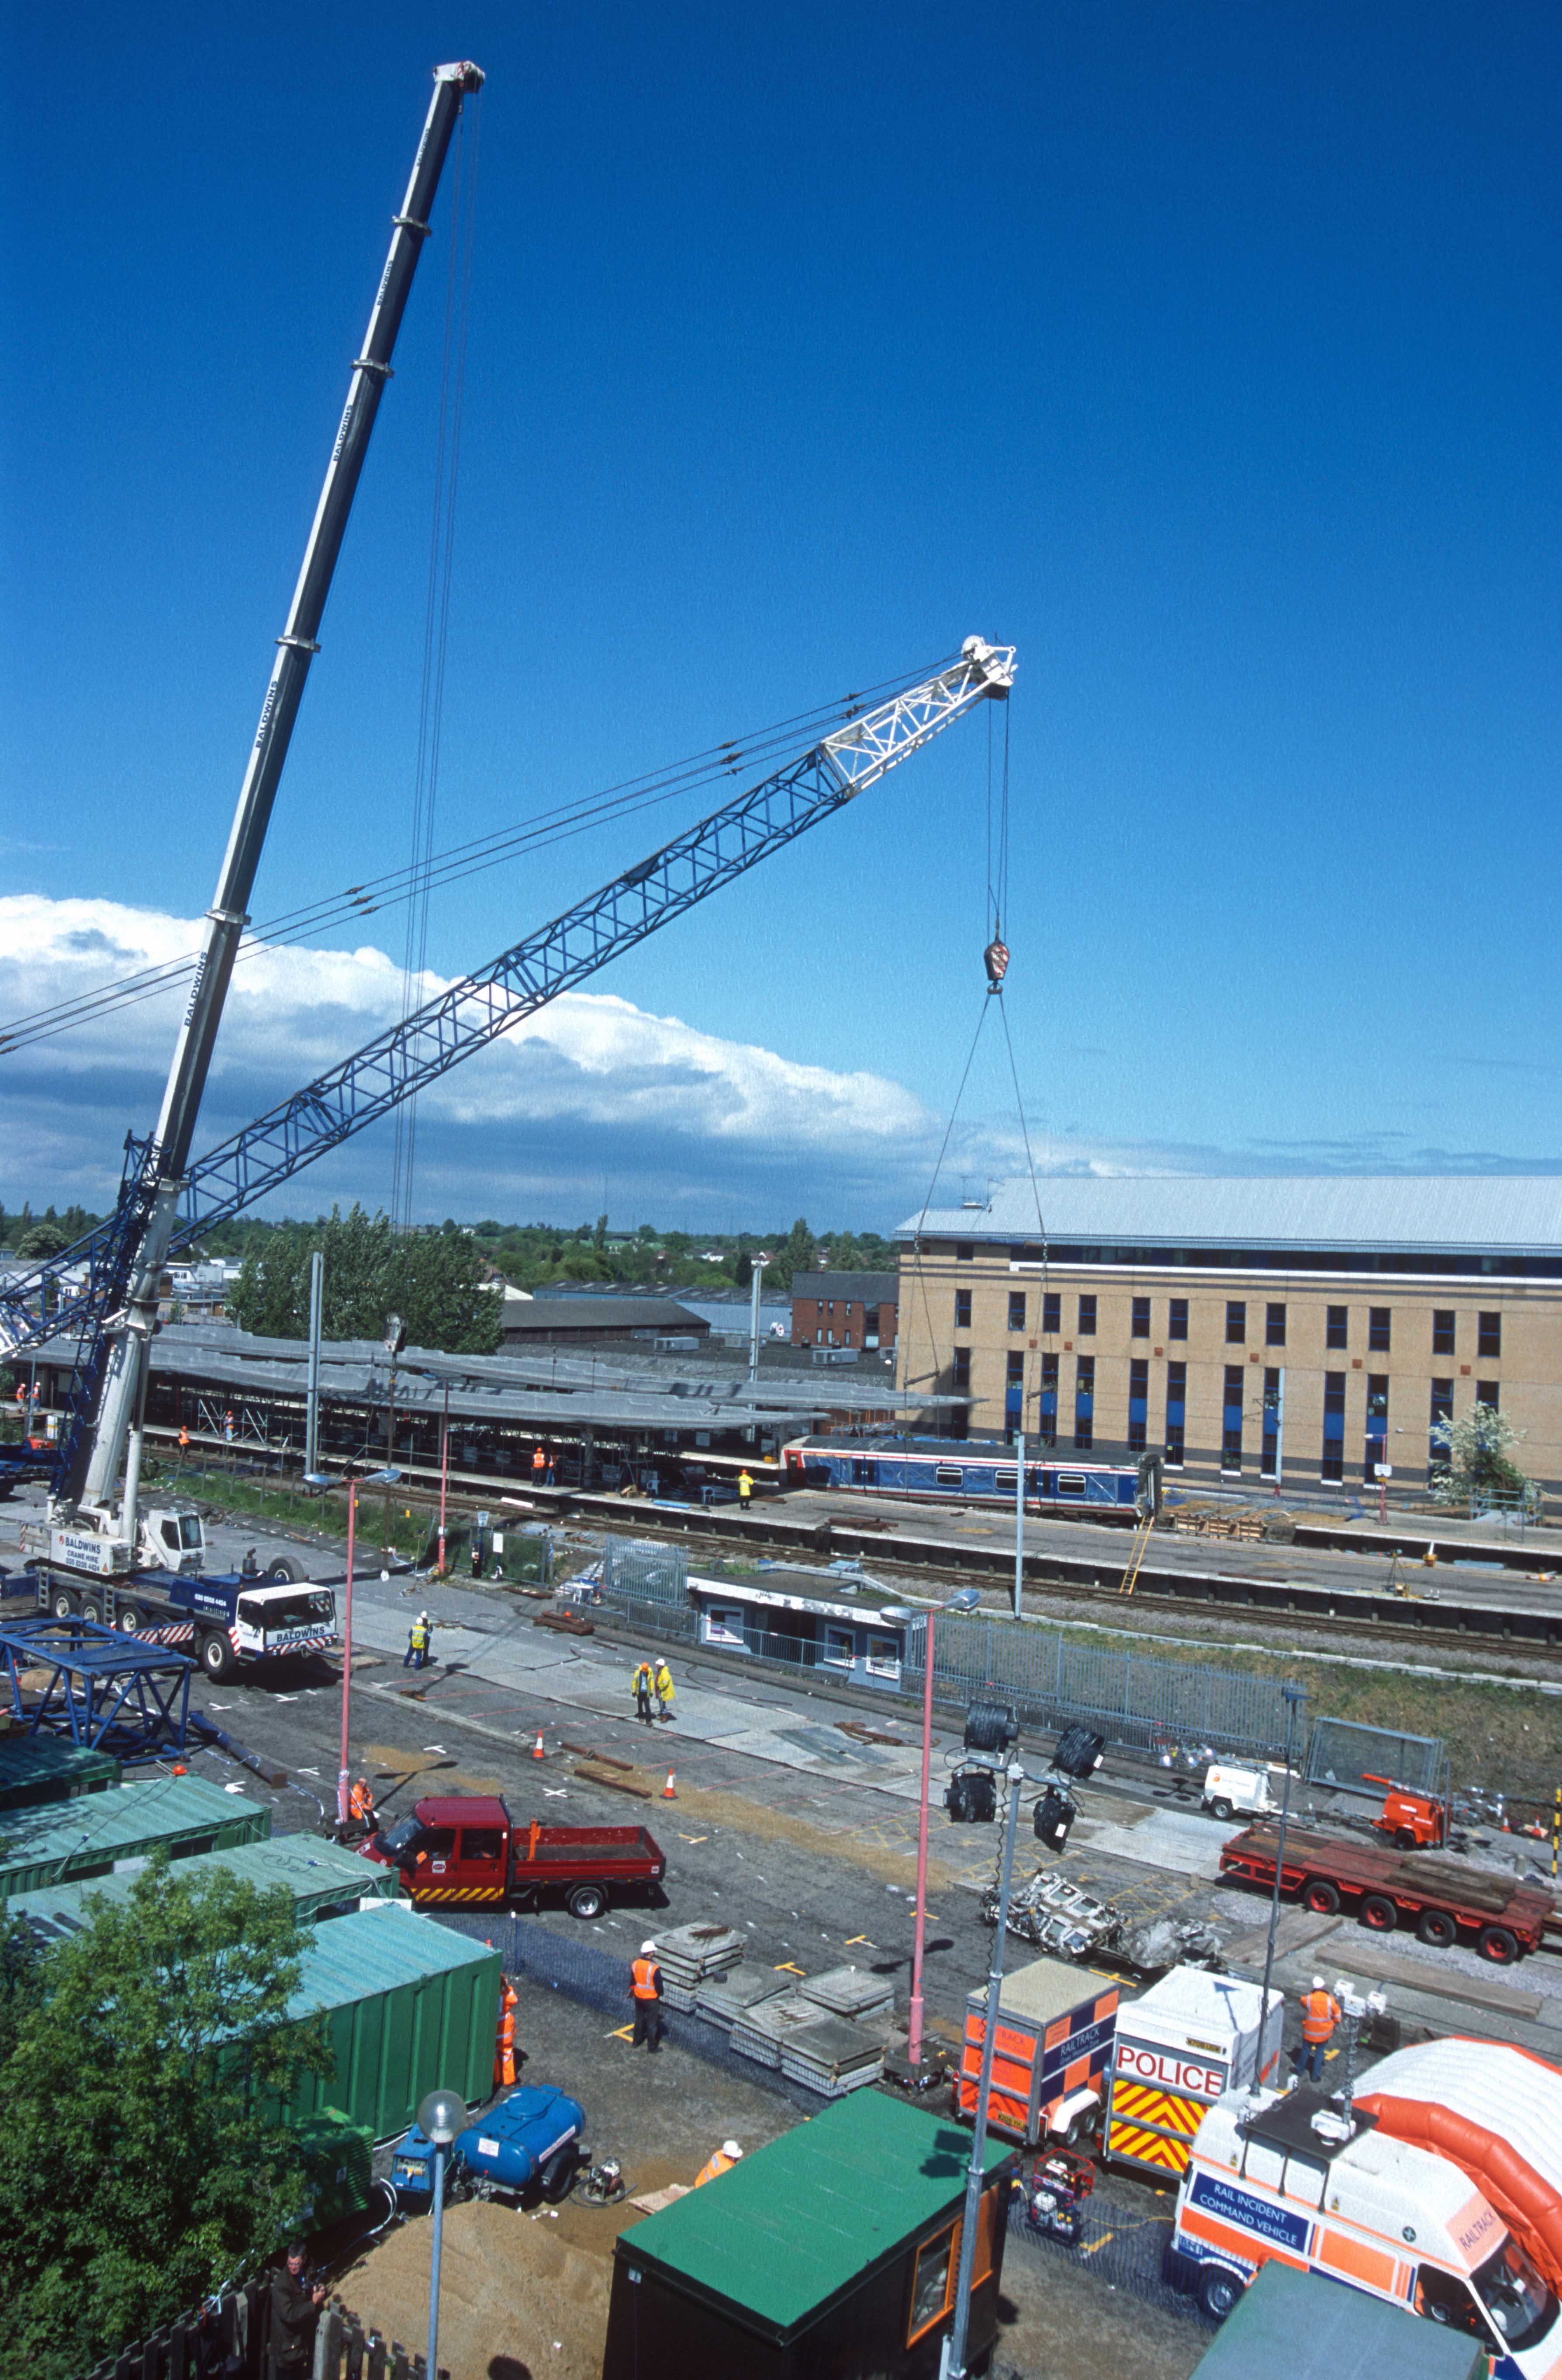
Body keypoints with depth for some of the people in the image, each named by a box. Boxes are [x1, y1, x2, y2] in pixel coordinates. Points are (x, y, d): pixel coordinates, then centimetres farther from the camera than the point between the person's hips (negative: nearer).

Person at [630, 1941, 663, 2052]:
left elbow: (632, 1982, 6)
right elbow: (659, 1985, -17)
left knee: (639, 2019, 24)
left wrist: (632, 1991, 22)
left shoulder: (635, 1964, -8)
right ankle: (652, 2049, 18)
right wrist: (661, 1995, 2)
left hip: (638, 1997, 6)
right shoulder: (654, 1968, -27)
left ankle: (636, 2043, 38)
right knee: (652, 2023, 9)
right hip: (651, 1999, -6)